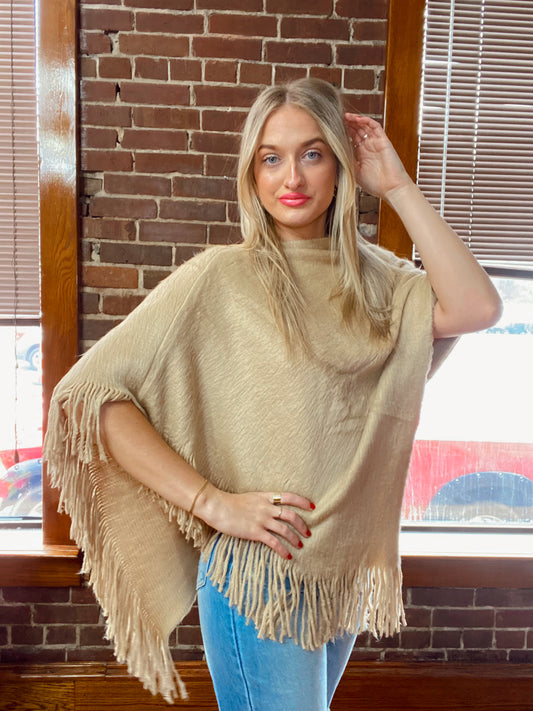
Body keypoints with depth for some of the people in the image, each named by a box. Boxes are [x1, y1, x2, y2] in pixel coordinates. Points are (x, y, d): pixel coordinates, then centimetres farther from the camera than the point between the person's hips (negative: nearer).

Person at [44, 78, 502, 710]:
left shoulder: (373, 277, 2)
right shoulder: (220, 277, -13)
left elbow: (476, 308, -15)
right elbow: (89, 391, -17)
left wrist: (396, 186, -11)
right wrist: (212, 502, -21)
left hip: (346, 571, 6)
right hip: (258, 572, -5)